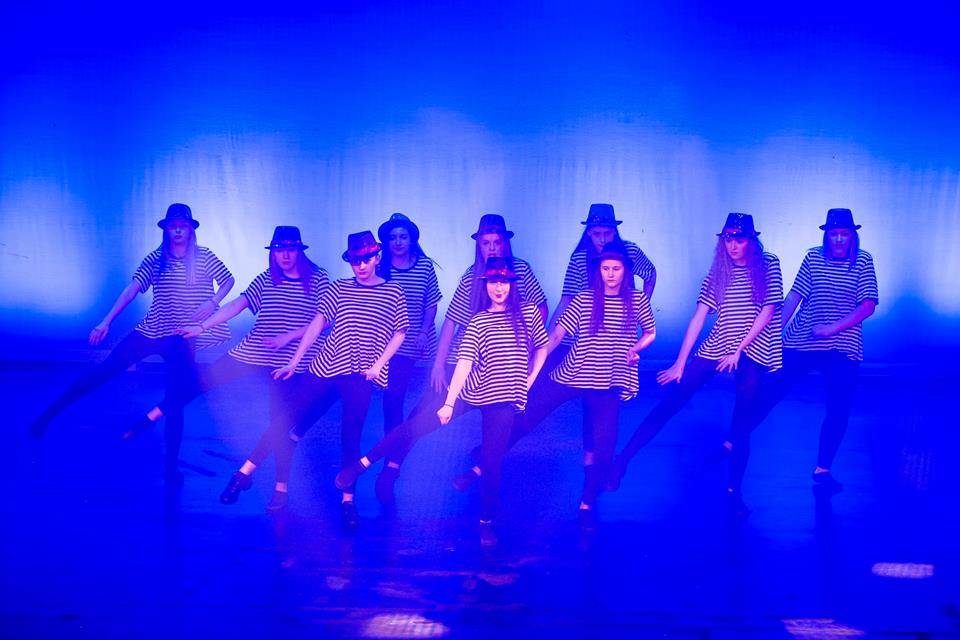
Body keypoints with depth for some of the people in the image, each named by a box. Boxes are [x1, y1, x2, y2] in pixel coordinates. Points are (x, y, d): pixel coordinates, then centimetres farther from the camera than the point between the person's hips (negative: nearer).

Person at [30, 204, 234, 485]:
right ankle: (51, 410, -2)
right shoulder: (155, 259, 3)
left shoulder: (203, 257, -1)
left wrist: (212, 302, -14)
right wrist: (106, 322, -11)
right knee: (106, 369, -9)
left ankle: (171, 465, 6)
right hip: (150, 332, 2)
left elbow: (228, 280, 5)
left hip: (183, 338, -1)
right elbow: (132, 289, -4)